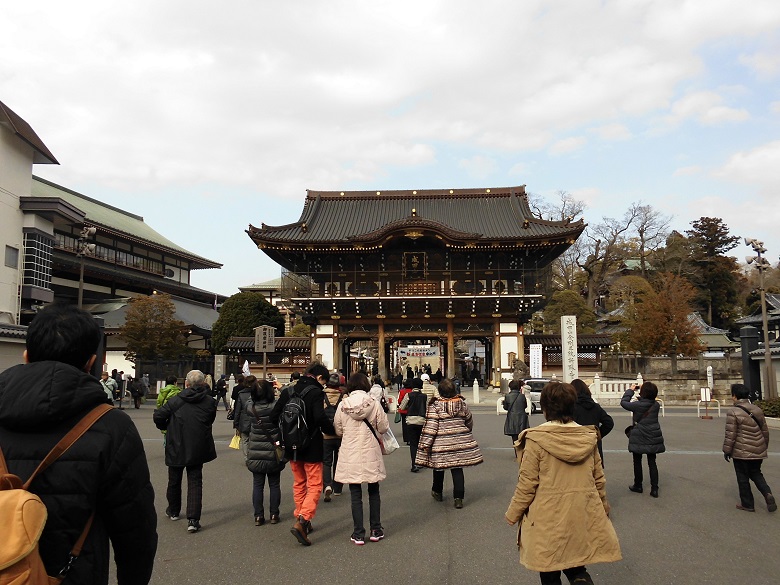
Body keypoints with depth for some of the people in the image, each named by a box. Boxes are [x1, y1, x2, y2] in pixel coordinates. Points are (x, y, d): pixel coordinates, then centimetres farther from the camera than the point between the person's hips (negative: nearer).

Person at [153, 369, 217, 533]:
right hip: (198, 449, 1)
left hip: (176, 448, 0)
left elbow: (158, 416, -10)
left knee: (174, 481, 20)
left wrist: (165, 427, 10)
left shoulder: (176, 400, -12)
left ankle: (173, 511, 39)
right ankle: (193, 520, -5)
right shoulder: (210, 402, -6)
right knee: (195, 482, 5)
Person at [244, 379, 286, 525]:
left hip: (255, 454, 2)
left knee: (257, 485, 11)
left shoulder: (249, 407, -10)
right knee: (274, 484, 12)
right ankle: (274, 514, 19)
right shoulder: (276, 406, -20)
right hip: (273, 453, -2)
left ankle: (258, 516, 14)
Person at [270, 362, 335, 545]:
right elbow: (320, 417, -26)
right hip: (311, 448, -6)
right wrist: (333, 431, -9)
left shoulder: (288, 392, 4)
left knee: (299, 484, 21)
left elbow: (274, 416, 3)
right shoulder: (316, 392, -15)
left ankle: (301, 520, 28)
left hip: (292, 447, 6)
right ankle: (302, 521, -13)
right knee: (315, 485, 2)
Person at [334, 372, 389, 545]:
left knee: (356, 495, 8)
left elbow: (338, 430, 3)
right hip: (371, 454, 0)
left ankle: (358, 534, 11)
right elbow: (383, 428, -3)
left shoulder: (343, 405, -6)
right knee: (374, 493, 15)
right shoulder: (374, 403, -8)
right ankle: (375, 531, 21)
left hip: (350, 455, 0)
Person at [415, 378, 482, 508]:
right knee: (457, 469, 6)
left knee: (438, 467, 16)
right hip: (460, 442, 3)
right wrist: (465, 431, 33)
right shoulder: (461, 402, 1)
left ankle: (437, 492, 34)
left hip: (441, 443, -2)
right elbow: (469, 421, 14)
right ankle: (458, 498, 3)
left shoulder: (435, 405, -11)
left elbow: (430, 426, -14)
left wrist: (426, 444, -11)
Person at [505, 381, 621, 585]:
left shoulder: (536, 439, -15)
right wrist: (603, 507, 25)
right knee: (575, 566, 19)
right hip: (582, 517, 4)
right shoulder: (588, 438, -1)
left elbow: (527, 483, -12)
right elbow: (599, 479, 8)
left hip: (547, 518, -4)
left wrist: (513, 513, 2)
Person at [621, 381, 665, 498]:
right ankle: (654, 489, 6)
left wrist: (630, 390, 7)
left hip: (638, 438, -4)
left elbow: (623, 402, -4)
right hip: (653, 438, 4)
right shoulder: (656, 405, -4)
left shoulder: (637, 405, -17)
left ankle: (638, 486, 22)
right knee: (652, 463, 9)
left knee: (637, 462, 12)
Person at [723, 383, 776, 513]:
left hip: (742, 452, -6)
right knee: (756, 473, 21)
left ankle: (747, 504, 15)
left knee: (743, 478, 7)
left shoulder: (733, 412, -16)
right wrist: (765, 446, 26)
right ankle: (767, 493, -2)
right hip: (758, 451, 6)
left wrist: (727, 451, -5)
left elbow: (730, 435, -15)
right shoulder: (757, 410, 5)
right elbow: (765, 430, 14)